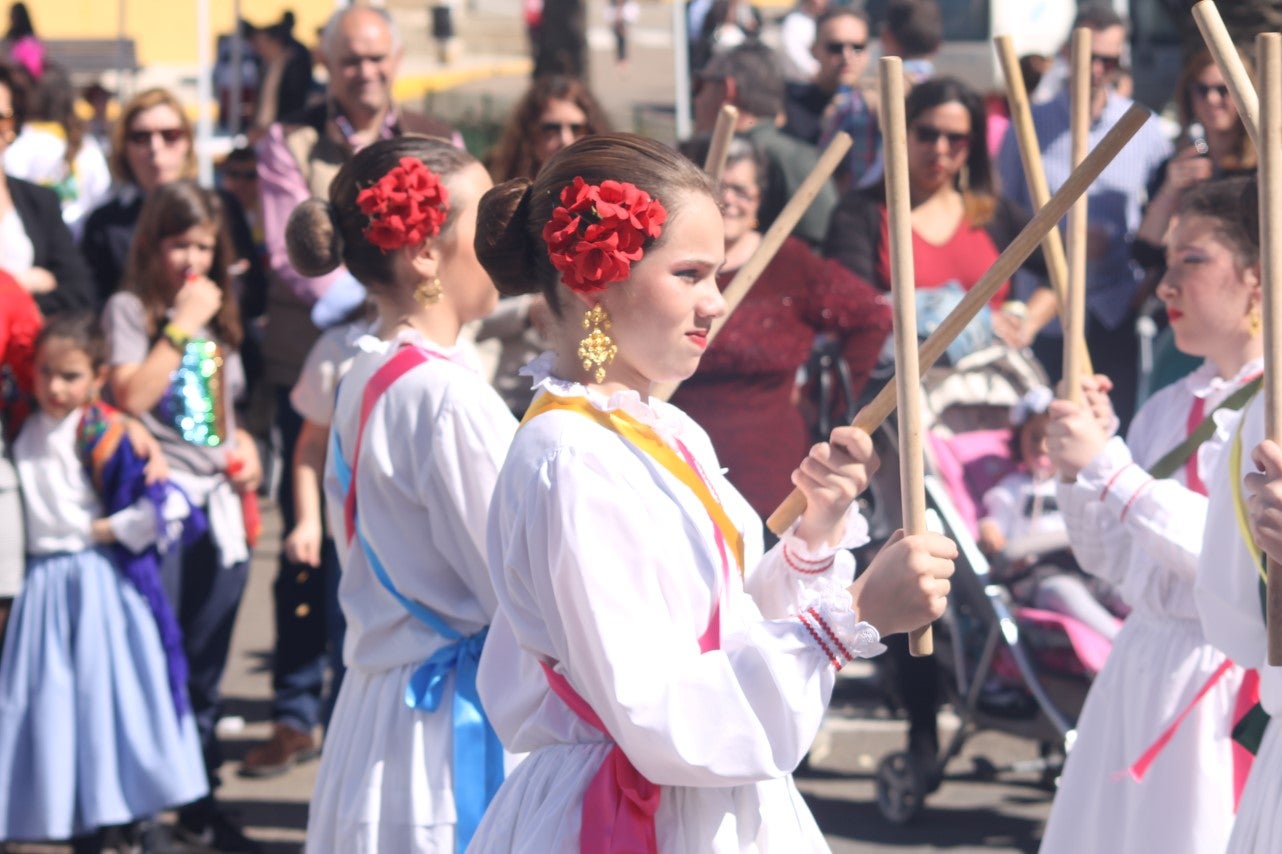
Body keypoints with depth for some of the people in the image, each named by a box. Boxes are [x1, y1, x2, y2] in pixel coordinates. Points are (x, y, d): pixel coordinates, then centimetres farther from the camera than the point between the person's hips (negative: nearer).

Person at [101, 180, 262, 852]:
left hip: (218, 502, 6)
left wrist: (243, 446, 8)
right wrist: (180, 325, -14)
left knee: (205, 669, 10)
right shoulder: (129, 310, -1)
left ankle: (201, 800, 16)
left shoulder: (218, 315, 18)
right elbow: (131, 395, -16)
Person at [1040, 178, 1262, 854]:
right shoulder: (1168, 407, 12)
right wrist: (1076, 464, 0)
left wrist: (1107, 466, -19)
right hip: (1138, 671, 7)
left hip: (1231, 689, -7)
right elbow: (1105, 557, 16)